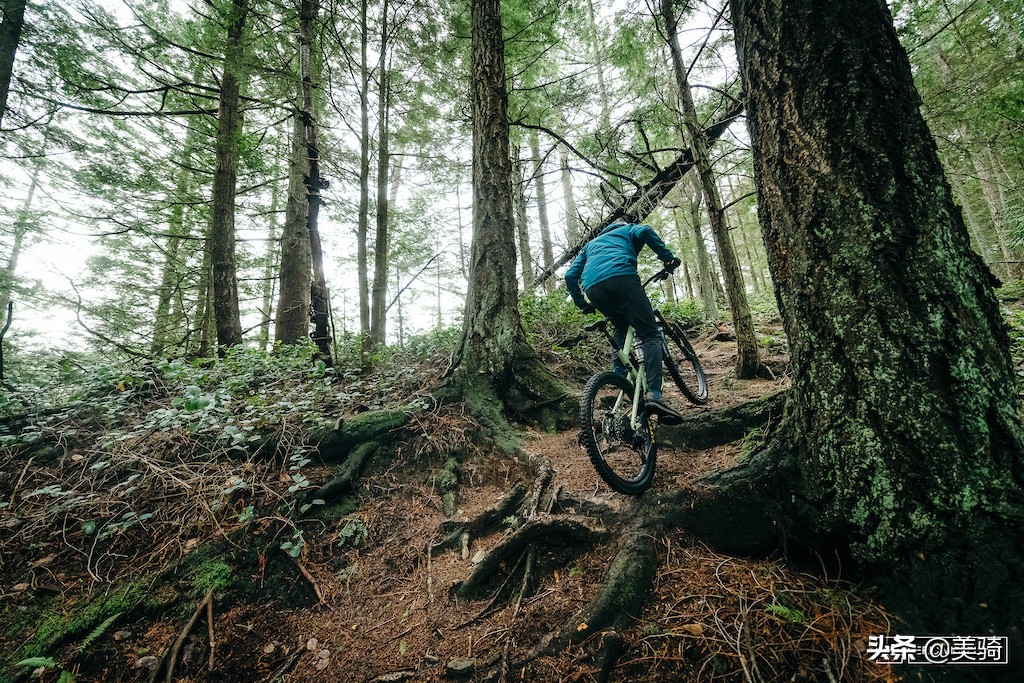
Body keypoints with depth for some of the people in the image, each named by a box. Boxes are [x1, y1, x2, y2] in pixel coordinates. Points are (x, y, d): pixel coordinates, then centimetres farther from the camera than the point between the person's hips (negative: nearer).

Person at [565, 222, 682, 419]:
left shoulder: (590, 244, 43)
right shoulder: (627, 229, 33)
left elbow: (570, 275, 30)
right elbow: (644, 231, 6)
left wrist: (582, 303, 33)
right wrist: (667, 256, 8)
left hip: (592, 288, 4)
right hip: (621, 276, -4)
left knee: (621, 328, 28)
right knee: (650, 334, -2)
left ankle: (620, 378, 12)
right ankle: (655, 393, -18)